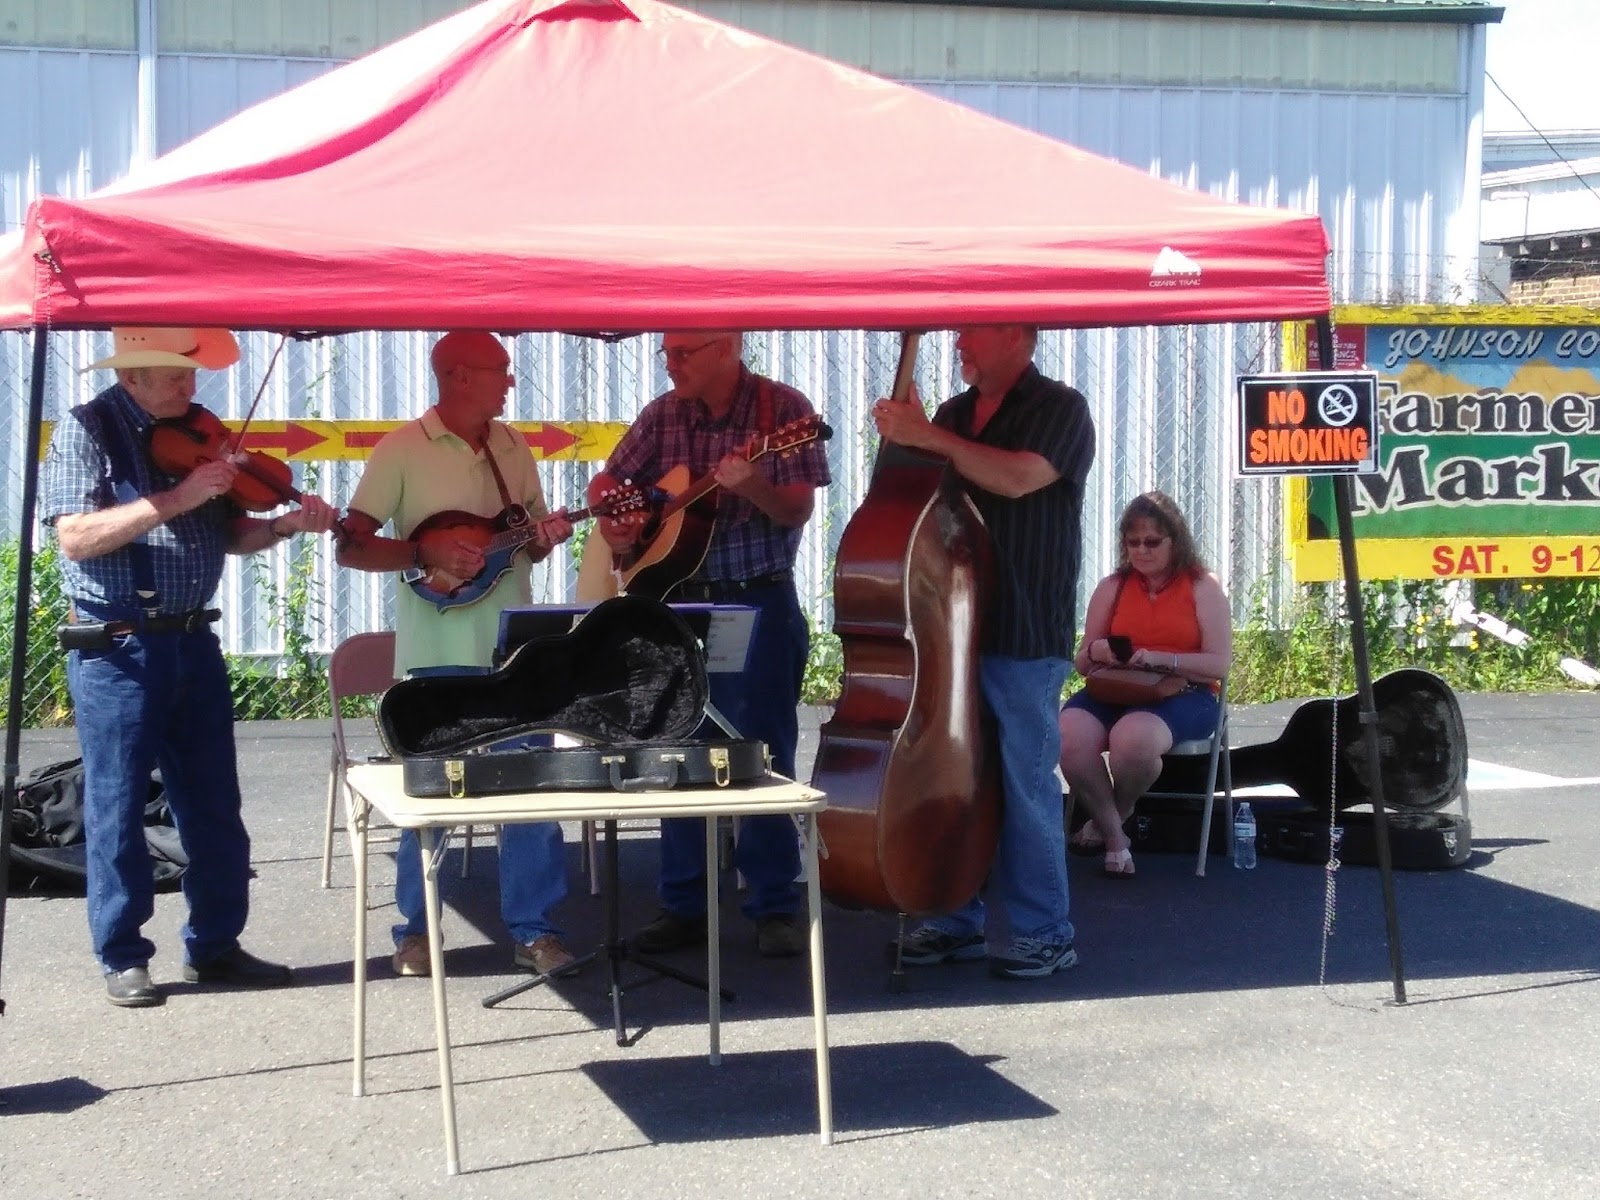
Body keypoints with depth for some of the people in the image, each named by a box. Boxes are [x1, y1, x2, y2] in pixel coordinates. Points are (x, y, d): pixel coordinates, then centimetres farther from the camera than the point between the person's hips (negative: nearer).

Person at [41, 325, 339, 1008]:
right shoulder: (87, 430, -9)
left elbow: (227, 534, 13)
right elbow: (76, 537, -21)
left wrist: (285, 525, -6)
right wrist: (179, 499, -24)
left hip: (193, 641, 6)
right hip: (117, 648, -6)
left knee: (213, 804, 10)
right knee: (118, 807, 3)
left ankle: (215, 945, 21)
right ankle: (122, 958, 13)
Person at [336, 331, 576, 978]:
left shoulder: (513, 448, 11)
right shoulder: (403, 450, -5)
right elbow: (351, 547, -7)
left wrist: (546, 536, -4)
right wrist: (427, 552, -18)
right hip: (436, 651, -4)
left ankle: (532, 929, 12)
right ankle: (414, 930, 17)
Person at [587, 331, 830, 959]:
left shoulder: (782, 409, -6)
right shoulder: (663, 416, 6)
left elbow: (798, 510, -11)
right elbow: (607, 483, 16)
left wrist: (750, 485, -29)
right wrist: (613, 520, -5)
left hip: (759, 606, -4)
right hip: (676, 601, 5)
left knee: (764, 758, -1)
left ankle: (774, 908, 7)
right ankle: (683, 906, 17)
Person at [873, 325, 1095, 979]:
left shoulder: (1059, 408, -5)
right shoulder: (954, 413, 15)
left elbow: (1017, 478, -22)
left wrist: (930, 438, -20)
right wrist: (904, 438, 0)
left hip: (1025, 636, -7)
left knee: (1025, 783, -4)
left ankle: (1043, 933, 5)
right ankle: (958, 919, 20)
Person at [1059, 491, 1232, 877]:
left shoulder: (1203, 587, 5)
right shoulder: (1111, 587, 14)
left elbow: (1219, 664, -3)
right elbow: (1081, 663, 17)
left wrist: (1159, 659, -17)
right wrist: (1095, 652, -8)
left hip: (1184, 696, -3)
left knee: (1133, 737, -39)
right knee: (1068, 735, -33)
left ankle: (1109, 819, -5)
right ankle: (1114, 835, -12)